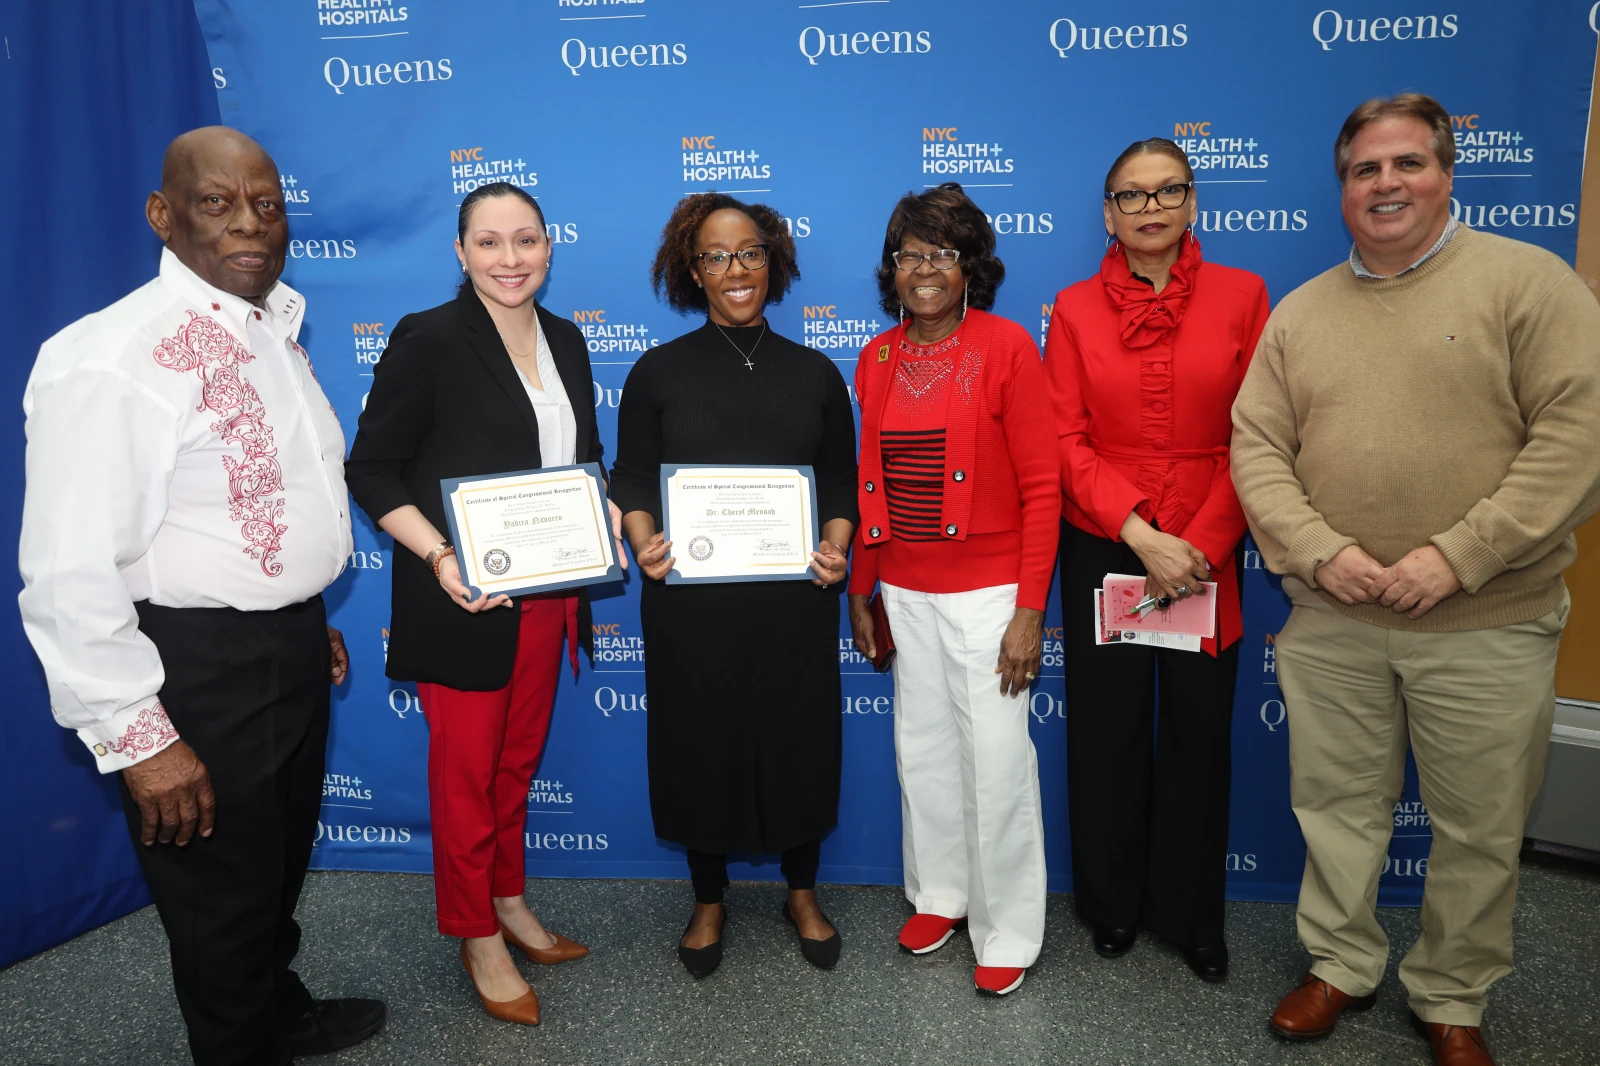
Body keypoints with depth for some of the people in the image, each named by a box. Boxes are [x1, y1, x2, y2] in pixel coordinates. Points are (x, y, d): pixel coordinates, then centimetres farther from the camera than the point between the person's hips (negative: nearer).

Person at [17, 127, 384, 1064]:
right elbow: (69, 575, -24)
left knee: (281, 862, 27)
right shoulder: (110, 358, -22)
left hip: (292, 648, 9)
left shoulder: (274, 335, 7)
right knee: (223, 895, 12)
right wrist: (136, 737, -22)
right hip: (199, 670, -8)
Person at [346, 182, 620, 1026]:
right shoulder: (426, 340, -12)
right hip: (465, 603, -6)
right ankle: (477, 940, 28)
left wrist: (609, 512, -2)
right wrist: (440, 558, -23)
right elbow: (371, 471, -12)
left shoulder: (564, 340, 7)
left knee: (518, 760, 20)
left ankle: (510, 905, 40)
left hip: (547, 597, 6)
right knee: (466, 772, 8)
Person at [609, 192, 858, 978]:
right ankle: (708, 902, 33)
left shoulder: (814, 373, 7)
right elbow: (631, 481, 3)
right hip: (690, 602, -1)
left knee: (799, 742, 10)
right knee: (701, 744, 10)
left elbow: (842, 484, 9)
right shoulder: (659, 371, 3)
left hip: (794, 602, 1)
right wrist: (644, 543, -16)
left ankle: (802, 894, 34)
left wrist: (835, 548, -10)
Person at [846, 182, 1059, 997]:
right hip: (904, 592, 5)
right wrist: (859, 591, 12)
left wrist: (1031, 609, -14)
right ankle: (939, 893, 37)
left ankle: (1008, 931, 21)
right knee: (922, 751, 15)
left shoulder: (1005, 346, -8)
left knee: (996, 762, 2)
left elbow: (1040, 486, -10)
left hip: (987, 590, -5)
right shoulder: (877, 358, 7)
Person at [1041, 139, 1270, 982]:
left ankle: (1191, 914, 30)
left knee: (1199, 732, 9)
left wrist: (1202, 543, -11)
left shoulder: (1241, 297, 0)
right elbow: (1067, 443, -4)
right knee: (1106, 731, 10)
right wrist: (1142, 535, -15)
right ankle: (1112, 903, 31)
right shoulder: (1075, 309, 1)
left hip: (1206, 555, 0)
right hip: (1102, 551, 0)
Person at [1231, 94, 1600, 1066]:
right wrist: (1319, 551, -13)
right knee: (1337, 808, 15)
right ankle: (1342, 964, 36)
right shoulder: (1301, 312, 7)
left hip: (1488, 628, -2)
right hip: (1330, 624, 3)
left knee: (1480, 830, 12)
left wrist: (1458, 557, -19)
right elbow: (1257, 446, 3)